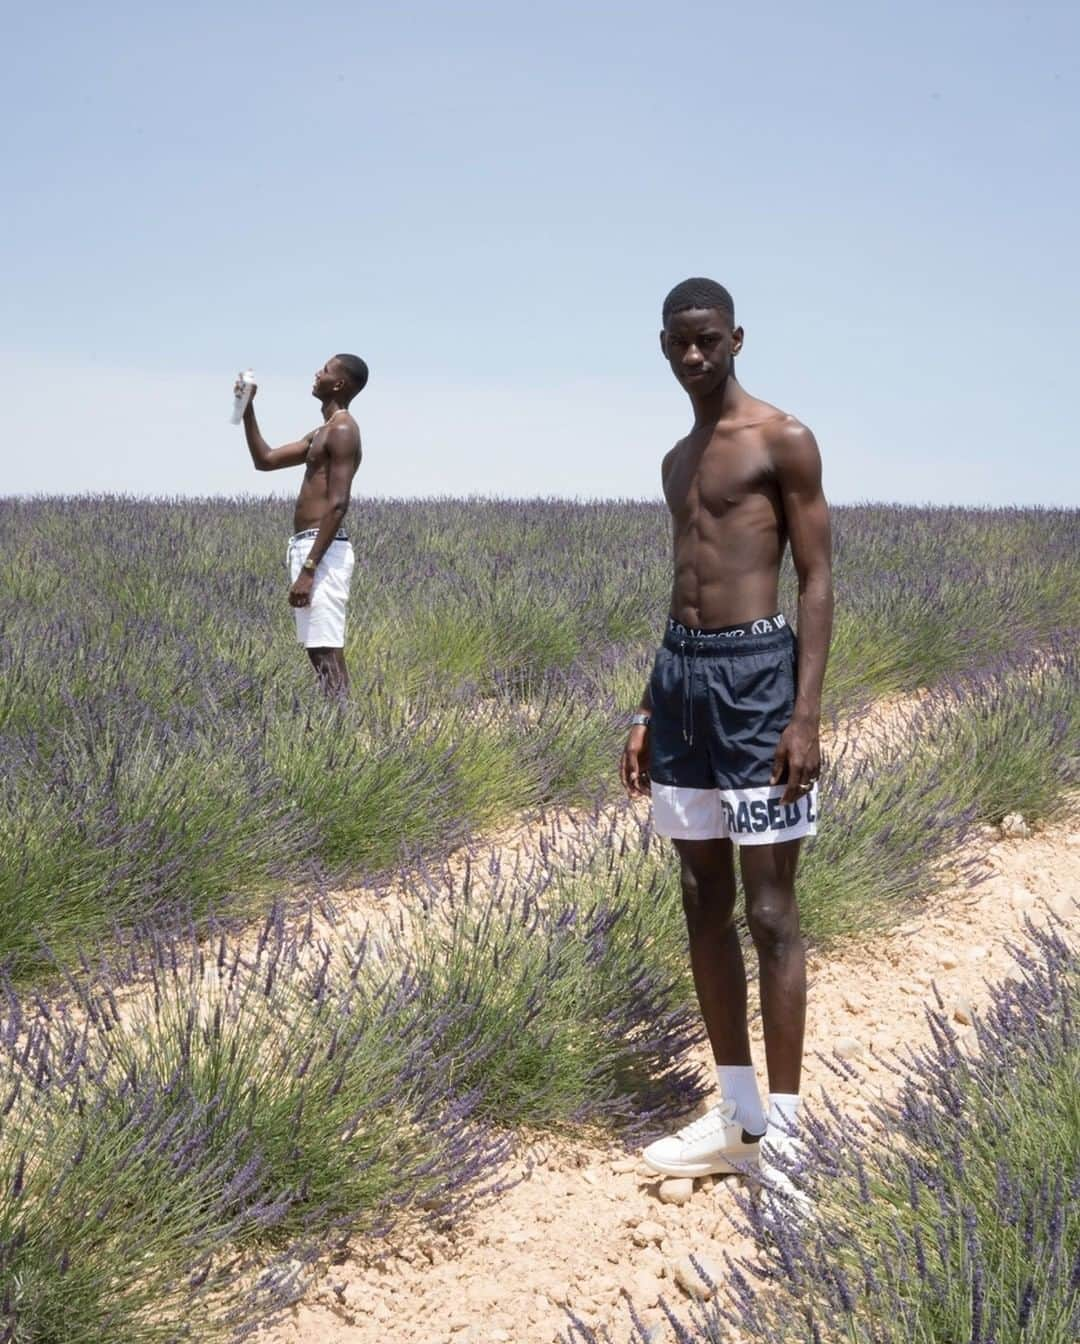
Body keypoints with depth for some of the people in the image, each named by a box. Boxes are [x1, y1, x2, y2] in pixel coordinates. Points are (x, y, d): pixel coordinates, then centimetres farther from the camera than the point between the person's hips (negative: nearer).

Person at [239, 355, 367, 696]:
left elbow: (337, 505, -19)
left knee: (328, 654, -13)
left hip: (322, 551, -10)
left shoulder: (342, 431, -11)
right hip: (308, 549, 10)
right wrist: (247, 409, 17)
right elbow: (265, 460, 28)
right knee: (319, 653, 11)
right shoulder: (321, 434, 21)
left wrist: (308, 570, -23)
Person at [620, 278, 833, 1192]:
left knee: (770, 910, -5)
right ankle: (737, 1115, 19)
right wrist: (649, 710, 17)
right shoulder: (677, 462, 18)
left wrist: (807, 715, -18)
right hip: (681, 671, 8)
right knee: (704, 904, 9)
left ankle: (781, 1134, 2)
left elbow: (817, 579, -9)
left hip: (756, 669, -8)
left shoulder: (783, 441, -4)